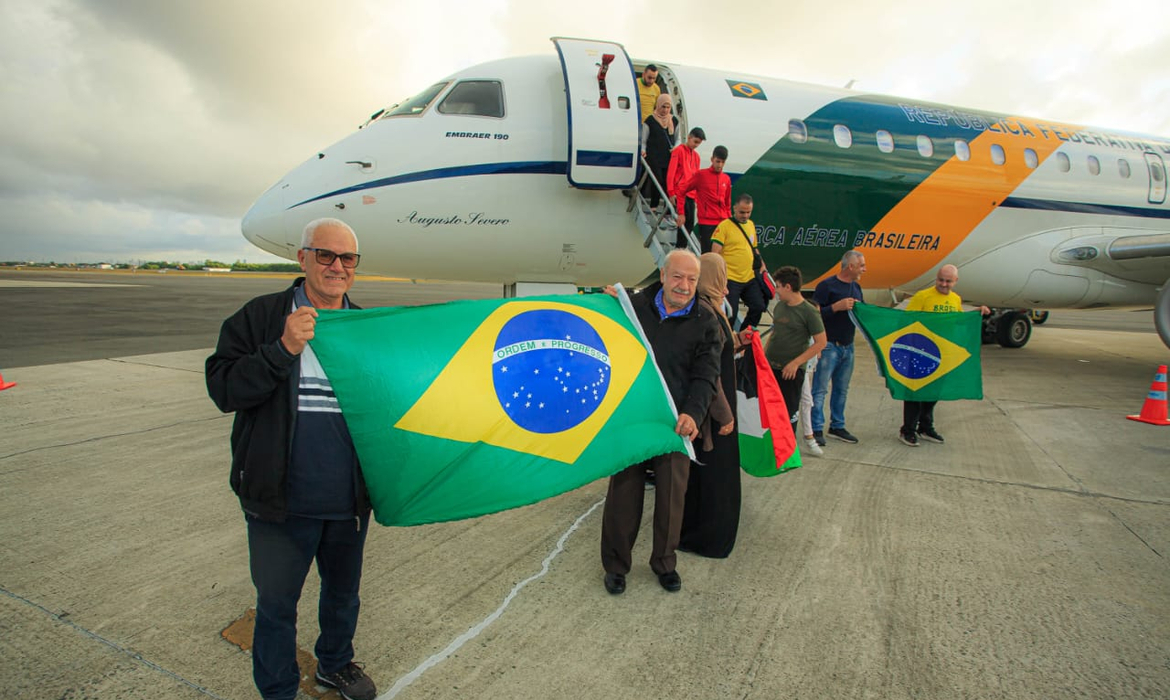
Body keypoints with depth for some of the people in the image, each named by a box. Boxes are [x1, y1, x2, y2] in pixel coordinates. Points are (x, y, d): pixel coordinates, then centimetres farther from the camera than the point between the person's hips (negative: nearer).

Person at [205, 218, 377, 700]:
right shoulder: (261, 317, -5)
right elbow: (222, 389, -14)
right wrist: (283, 350, -26)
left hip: (349, 499, 4)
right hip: (281, 501, -3)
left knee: (343, 591, 23)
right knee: (276, 602, 13)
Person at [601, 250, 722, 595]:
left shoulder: (705, 323, -1)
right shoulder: (635, 306, 1)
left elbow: (705, 376, -7)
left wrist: (692, 413, -24)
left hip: (675, 422, 0)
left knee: (672, 494, 10)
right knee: (624, 491, 8)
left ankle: (665, 562, 32)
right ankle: (615, 564, 26)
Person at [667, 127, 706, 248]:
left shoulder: (696, 155, 18)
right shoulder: (679, 151, -2)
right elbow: (671, 172, -8)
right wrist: (671, 192, -13)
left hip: (691, 194, 7)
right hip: (680, 193, -7)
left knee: (690, 224, 4)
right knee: (685, 221, -12)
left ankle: (681, 247, 12)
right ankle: (680, 247, -5)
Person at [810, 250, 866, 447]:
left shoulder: (856, 287, 14)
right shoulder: (827, 286, -10)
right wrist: (837, 306, -23)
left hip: (848, 346, 8)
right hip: (829, 345, -8)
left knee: (842, 389, 13)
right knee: (820, 389, -5)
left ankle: (837, 426, 23)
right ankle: (816, 429, 0)